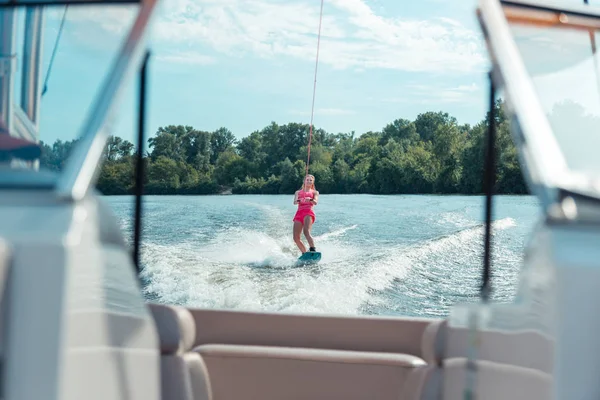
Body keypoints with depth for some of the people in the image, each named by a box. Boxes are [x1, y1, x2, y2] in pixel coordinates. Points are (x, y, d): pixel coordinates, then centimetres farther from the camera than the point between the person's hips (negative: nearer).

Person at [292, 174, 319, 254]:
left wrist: (310, 200, -26)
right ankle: (304, 254, 5)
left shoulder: (315, 192, 19)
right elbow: (295, 202, 6)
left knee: (306, 232, -29)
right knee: (296, 238, -8)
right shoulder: (298, 192, 25)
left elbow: (315, 202, -1)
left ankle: (313, 250, -39)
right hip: (299, 213, 3)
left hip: (308, 212, -3)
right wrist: (299, 200, -20)